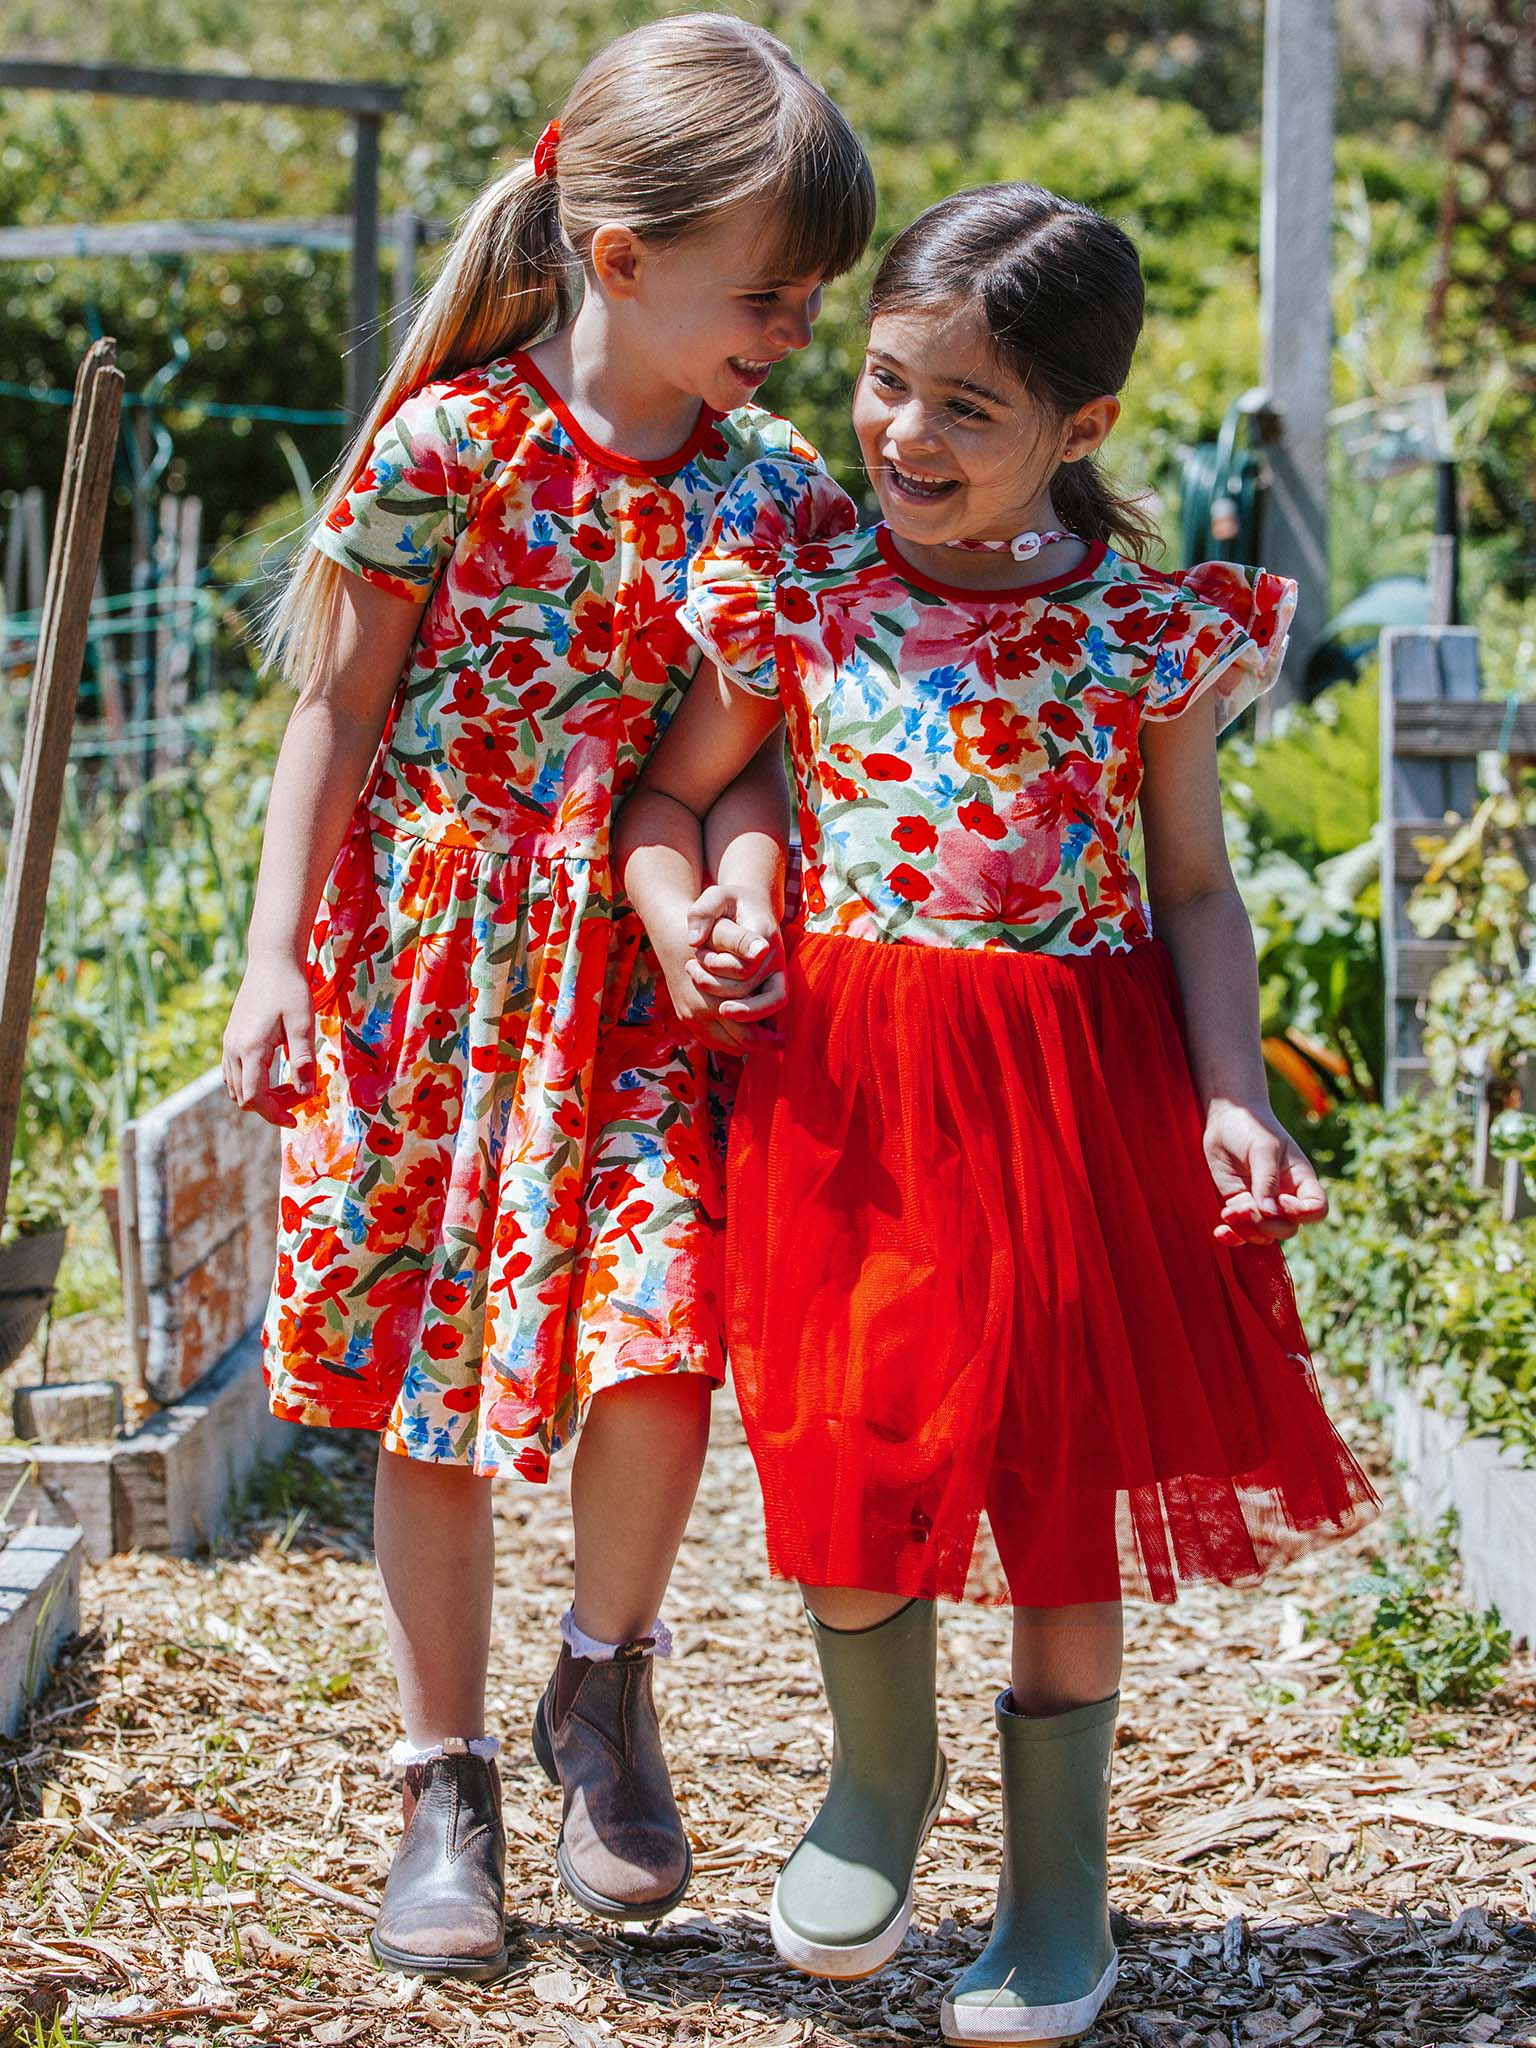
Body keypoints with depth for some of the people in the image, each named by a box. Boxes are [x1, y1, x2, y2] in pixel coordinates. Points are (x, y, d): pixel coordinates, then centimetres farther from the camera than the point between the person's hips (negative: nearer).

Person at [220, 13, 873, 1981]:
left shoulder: (762, 482, 2)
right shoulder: (446, 444, -8)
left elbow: (747, 748, 4)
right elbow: (342, 713, -3)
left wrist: (740, 884, -17)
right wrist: (276, 961, -6)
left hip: (635, 972, 2)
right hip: (428, 956, -2)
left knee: (655, 1341, -15)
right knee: (430, 1388, 5)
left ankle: (604, 1677, 13)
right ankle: (445, 1786, 21)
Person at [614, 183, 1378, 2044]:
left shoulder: (1145, 629, -3)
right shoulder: (800, 581, -1)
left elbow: (1195, 887, 3)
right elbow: (668, 793, 10)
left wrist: (1232, 1103, -9)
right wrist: (679, 919, -10)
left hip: (1080, 1083, -1)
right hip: (847, 1072, 1)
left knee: (1064, 1480, 5)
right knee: (848, 1454, 1)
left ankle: (1056, 1878, 24)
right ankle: (880, 1769, 32)